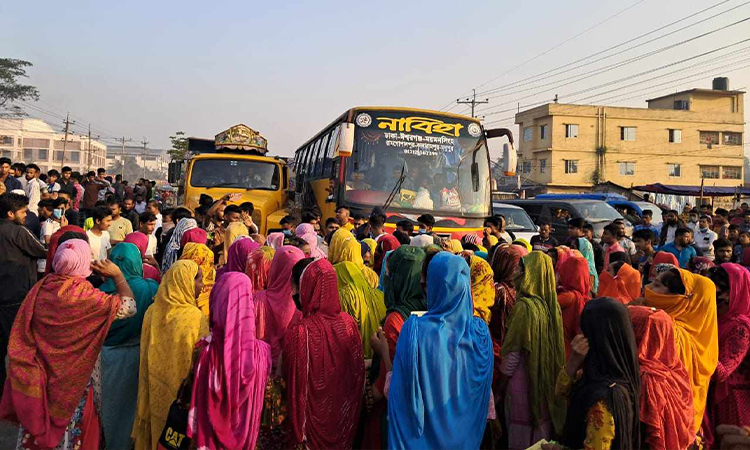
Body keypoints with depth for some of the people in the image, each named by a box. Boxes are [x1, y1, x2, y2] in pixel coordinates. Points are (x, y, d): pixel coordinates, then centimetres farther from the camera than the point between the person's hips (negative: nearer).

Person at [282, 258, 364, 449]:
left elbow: (289, 375, -15)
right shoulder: (348, 323, -10)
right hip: (345, 416, 4)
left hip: (315, 420, -3)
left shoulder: (299, 331, -23)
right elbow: (359, 371, -1)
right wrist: (353, 410, 14)